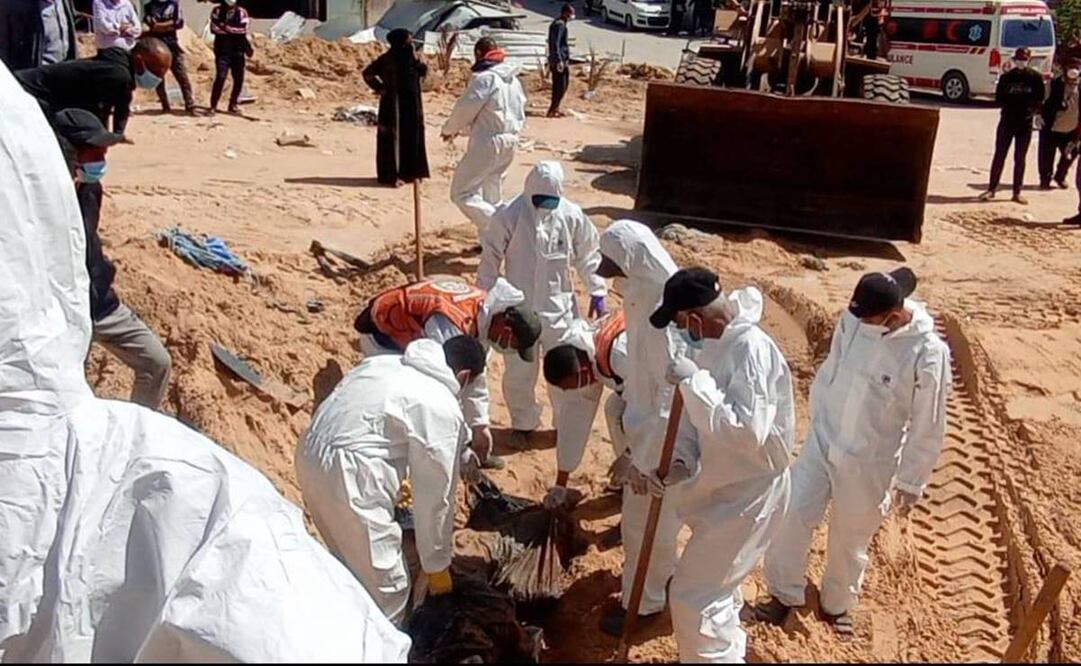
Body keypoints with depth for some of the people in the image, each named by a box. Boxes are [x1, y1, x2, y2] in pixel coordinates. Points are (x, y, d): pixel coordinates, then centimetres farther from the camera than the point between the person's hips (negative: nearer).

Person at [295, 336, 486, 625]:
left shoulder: (384, 362, 16)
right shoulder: (442, 410, -7)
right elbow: (435, 495, -3)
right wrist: (437, 566, 8)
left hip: (311, 454, 10)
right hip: (348, 475, -9)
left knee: (351, 562, 29)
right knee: (387, 588, 6)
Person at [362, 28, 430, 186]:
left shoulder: (411, 57, 6)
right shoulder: (387, 59, -8)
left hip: (412, 103, 5)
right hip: (394, 104, -5)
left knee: (412, 137, 9)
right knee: (392, 137, -2)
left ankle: (409, 171, 17)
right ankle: (391, 174, 2)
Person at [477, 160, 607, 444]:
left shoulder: (572, 216, -8)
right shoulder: (509, 216, -15)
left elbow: (588, 255, 4)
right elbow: (491, 256, -5)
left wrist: (597, 292, 6)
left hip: (559, 307, 2)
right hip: (519, 308, -1)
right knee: (519, 371, 8)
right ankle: (523, 423, 31)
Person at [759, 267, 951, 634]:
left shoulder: (929, 354, -24)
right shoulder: (852, 320, -12)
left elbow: (927, 426, -14)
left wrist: (910, 480, -7)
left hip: (869, 463, -3)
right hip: (822, 440, 3)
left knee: (850, 539, 14)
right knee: (791, 516, 3)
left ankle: (837, 605, 40)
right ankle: (784, 595, 26)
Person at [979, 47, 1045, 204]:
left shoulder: (1035, 77, 1)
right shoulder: (1006, 77, 1)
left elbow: (1039, 99, 4)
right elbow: (999, 98, 3)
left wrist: (1033, 111, -8)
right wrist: (1009, 106, -9)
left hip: (1025, 122, 0)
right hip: (1007, 120, 0)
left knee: (1020, 159, 7)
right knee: (999, 156, 2)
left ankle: (1017, 193, 13)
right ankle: (992, 189, 9)